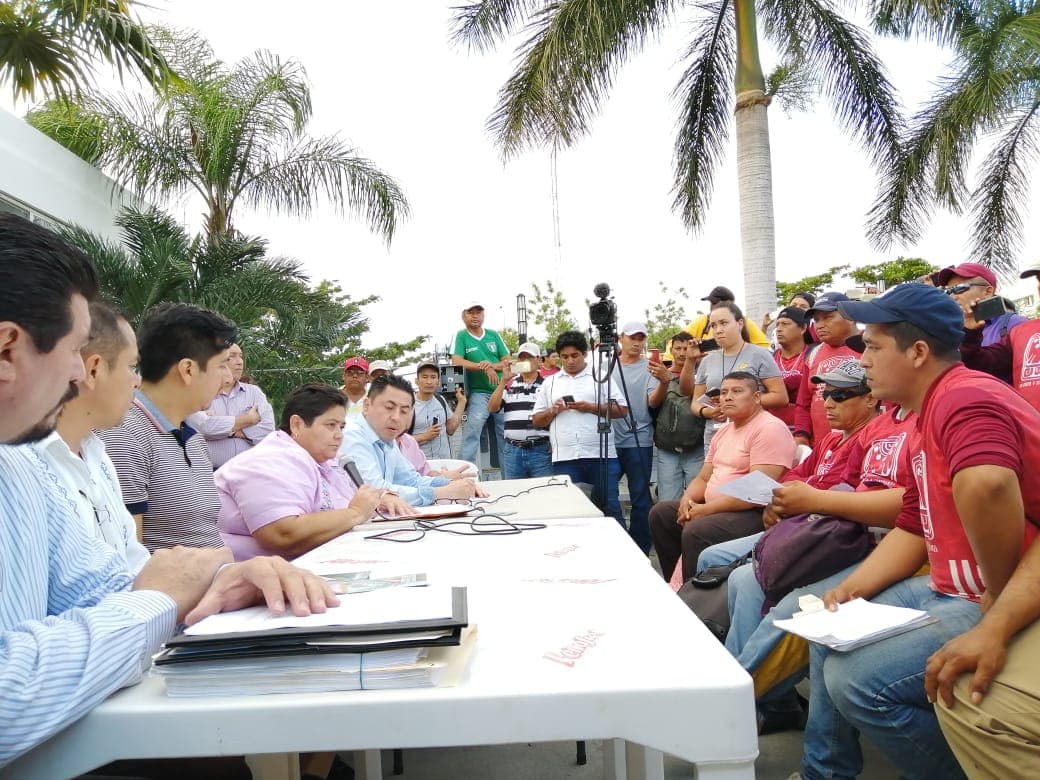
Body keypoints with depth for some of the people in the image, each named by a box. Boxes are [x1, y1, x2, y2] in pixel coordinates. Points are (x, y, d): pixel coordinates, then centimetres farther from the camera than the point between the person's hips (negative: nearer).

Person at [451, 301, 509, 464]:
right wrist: (484, 367, -19)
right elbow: (456, 362, -12)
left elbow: (508, 360, 8)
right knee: (473, 427, -22)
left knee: (506, 432, 6)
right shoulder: (461, 336, 1)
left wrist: (494, 366, -13)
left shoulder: (494, 335, 12)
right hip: (478, 392, -4)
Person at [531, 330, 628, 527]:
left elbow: (622, 410, 3)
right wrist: (553, 411, -4)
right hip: (564, 459, 2)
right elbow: (536, 421, 15)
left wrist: (592, 408, -9)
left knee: (609, 507, 2)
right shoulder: (549, 383, 15)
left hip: (601, 455, -2)